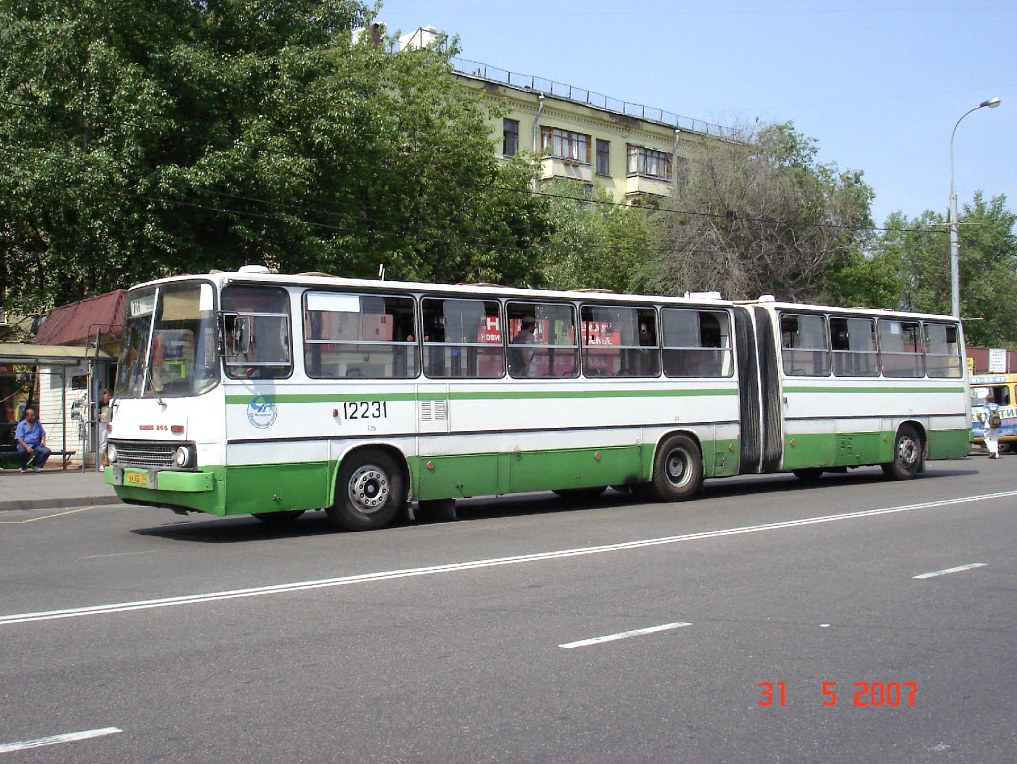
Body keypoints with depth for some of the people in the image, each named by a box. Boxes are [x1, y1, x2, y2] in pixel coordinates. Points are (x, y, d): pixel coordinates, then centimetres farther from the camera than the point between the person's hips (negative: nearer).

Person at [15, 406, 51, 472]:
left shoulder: (38, 423, 14)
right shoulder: (21, 424, 1)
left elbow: (43, 434, 24)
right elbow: (19, 439, -7)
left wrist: (43, 440, 0)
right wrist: (27, 447, -22)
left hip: (36, 445, 4)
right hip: (24, 445, -3)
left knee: (47, 451, -24)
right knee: (21, 451, -38)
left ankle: (35, 465, -2)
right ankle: (24, 467, -5)